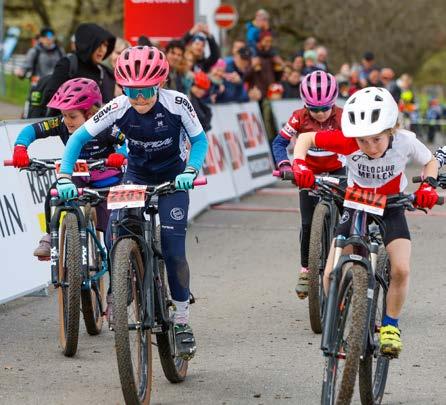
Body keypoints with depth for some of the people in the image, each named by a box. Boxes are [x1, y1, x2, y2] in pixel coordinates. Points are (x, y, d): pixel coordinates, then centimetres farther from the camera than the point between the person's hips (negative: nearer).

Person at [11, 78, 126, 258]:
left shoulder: (105, 129, -29)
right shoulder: (62, 125, -17)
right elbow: (32, 130, -18)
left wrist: (120, 155, -57)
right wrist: (20, 148, -37)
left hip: (107, 184, -3)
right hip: (79, 179, 3)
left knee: (108, 228, -11)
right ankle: (50, 238, -10)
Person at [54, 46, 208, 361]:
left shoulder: (176, 103, -25)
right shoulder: (118, 108, -21)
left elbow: (200, 139, -15)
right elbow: (79, 138, -16)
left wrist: (190, 171, -34)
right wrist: (65, 177, -30)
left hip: (172, 180, -2)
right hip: (136, 177, 2)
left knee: (173, 250, -12)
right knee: (115, 237, -19)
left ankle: (182, 322, 3)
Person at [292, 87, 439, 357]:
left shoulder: (405, 142, -26)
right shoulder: (347, 141, -29)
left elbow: (430, 161, -4)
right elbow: (306, 138, -14)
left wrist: (428, 185, -23)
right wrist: (299, 165, -31)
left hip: (391, 208, 0)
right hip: (355, 207, 1)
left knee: (401, 269, -22)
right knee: (331, 274, -12)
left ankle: (390, 325, 2)